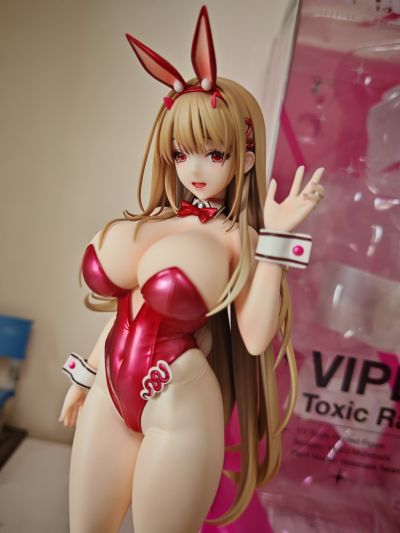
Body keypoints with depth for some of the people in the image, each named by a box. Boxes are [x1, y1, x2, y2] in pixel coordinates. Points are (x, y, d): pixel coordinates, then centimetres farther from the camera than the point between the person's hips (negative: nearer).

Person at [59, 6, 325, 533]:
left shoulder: (239, 240, -11)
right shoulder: (152, 221, 2)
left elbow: (256, 339, -21)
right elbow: (126, 304, 10)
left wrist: (276, 239, -22)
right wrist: (85, 374, 18)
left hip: (178, 407, -5)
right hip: (111, 393, 6)